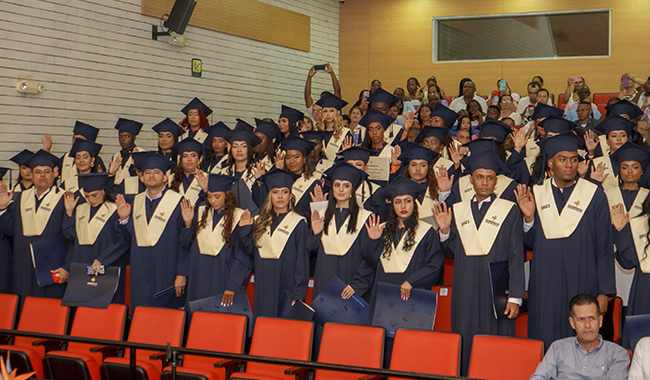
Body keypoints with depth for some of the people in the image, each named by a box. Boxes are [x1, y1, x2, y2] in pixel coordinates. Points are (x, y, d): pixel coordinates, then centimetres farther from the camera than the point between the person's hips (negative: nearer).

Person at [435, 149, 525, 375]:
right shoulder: (458, 211, 10)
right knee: (464, 346, 4)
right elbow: (451, 253, 13)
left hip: (496, 290, -3)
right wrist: (445, 230, -5)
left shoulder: (509, 211, 1)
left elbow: (516, 256, -2)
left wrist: (515, 297, -8)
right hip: (465, 294, 3)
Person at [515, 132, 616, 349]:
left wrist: (604, 292, -4)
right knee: (543, 344, 3)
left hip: (581, 286, -2)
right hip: (544, 287, 2)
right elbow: (530, 242, 8)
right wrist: (528, 218, -11)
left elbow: (605, 247, -1)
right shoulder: (536, 194, 4)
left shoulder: (595, 196, -3)